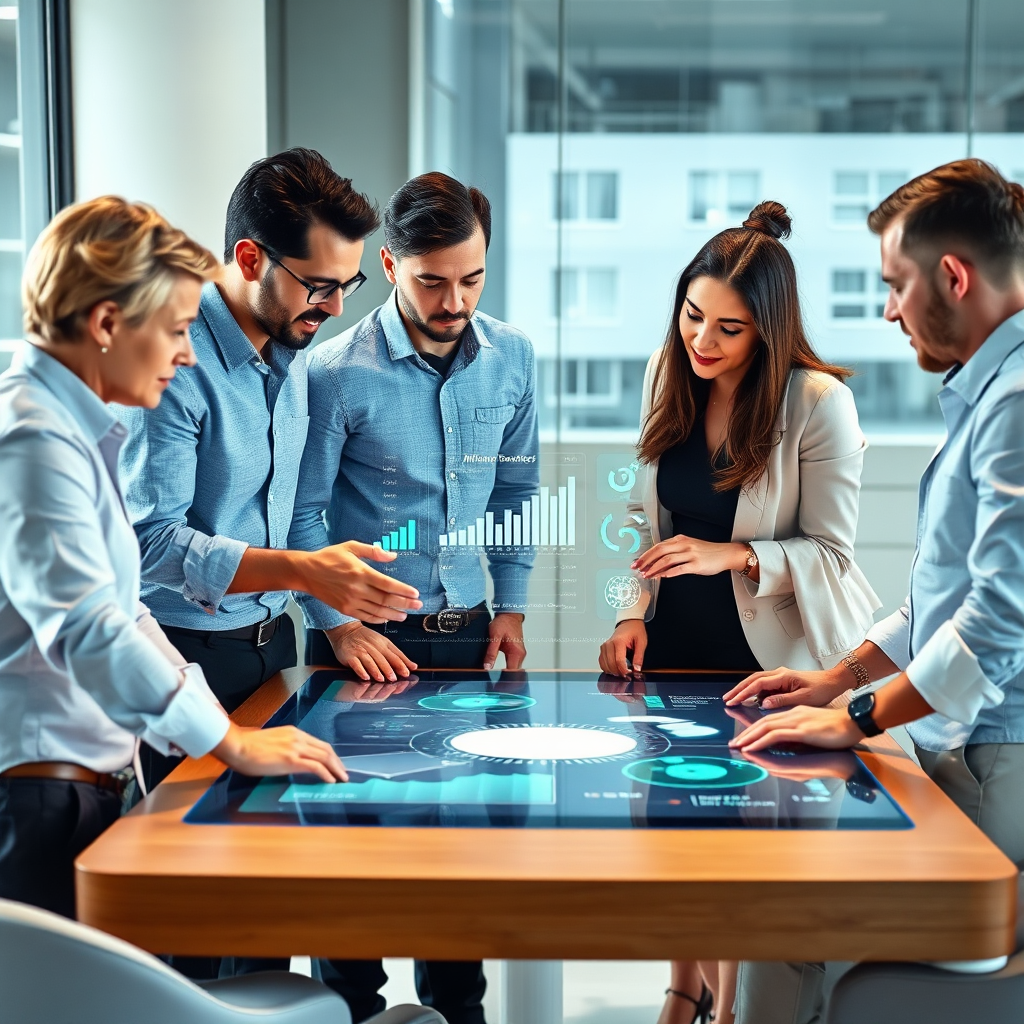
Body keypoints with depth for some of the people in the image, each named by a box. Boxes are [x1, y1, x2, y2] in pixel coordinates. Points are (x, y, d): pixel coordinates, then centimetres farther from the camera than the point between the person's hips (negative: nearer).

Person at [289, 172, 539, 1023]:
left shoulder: (512, 359, 1)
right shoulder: (338, 372, -12)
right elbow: (301, 514, -7)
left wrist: (512, 605, 7)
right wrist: (340, 624, -11)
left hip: (466, 631, 4)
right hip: (366, 636, -4)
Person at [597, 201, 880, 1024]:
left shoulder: (818, 401, -17)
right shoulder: (667, 376, -2)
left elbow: (830, 552, -14)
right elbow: (646, 512, 6)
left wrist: (732, 556, -27)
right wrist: (634, 611, -5)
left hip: (770, 651, -4)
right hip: (676, 641, 5)